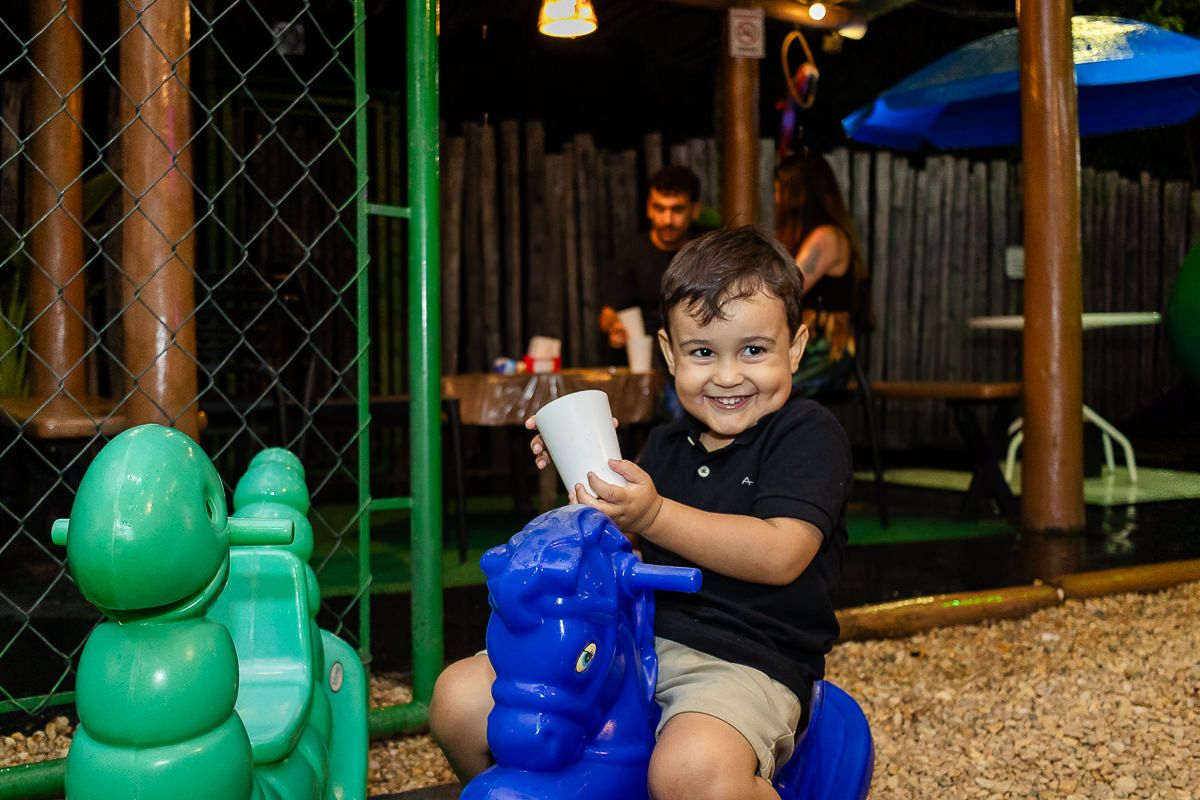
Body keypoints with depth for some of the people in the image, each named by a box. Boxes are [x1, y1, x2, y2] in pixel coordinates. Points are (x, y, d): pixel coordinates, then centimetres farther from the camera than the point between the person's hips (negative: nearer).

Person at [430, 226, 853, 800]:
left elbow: (780, 556, -18)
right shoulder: (666, 446, 17)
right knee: (458, 698, -7)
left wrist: (652, 515, -24)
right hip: (635, 638, 6)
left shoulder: (809, 433, -4)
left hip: (746, 663, -6)